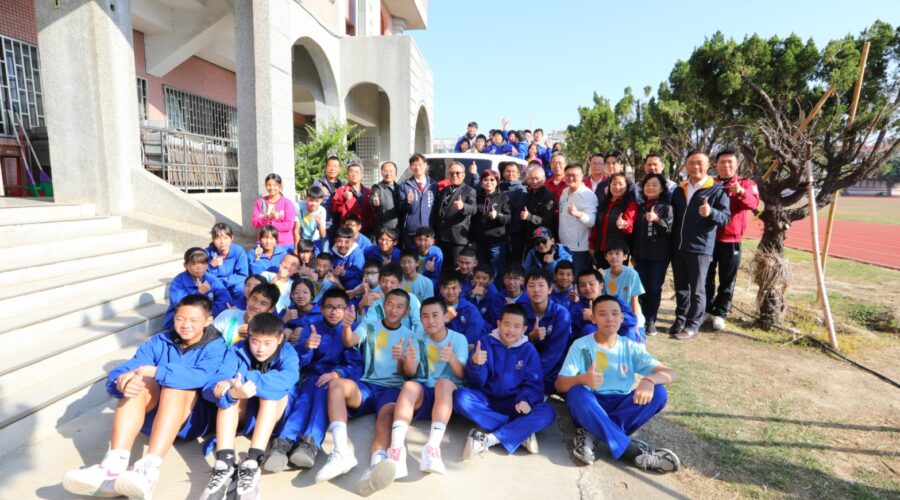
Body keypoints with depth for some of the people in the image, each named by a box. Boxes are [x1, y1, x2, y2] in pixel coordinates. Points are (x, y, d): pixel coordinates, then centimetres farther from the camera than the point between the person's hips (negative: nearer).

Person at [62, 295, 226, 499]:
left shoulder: (216, 347, -2)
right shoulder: (159, 342, 9)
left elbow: (201, 377, -24)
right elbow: (120, 374, -5)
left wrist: (152, 371, -32)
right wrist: (123, 382, -29)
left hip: (194, 419, -3)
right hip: (153, 416, 4)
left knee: (176, 385, -32)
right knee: (137, 382, -24)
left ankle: (148, 472, -48)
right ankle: (112, 469, -40)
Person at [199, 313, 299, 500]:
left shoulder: (287, 353, -14)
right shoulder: (237, 351, -12)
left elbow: (288, 378, -37)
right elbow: (210, 389, -25)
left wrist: (244, 379, -43)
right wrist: (233, 393, -47)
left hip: (272, 416, -1)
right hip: (238, 416, 1)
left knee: (273, 389, -31)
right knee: (230, 390, -28)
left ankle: (252, 463, -39)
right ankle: (224, 463, -40)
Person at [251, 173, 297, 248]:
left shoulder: (287, 203, -2)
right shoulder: (260, 202, 7)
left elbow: (289, 225, -9)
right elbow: (255, 223, -1)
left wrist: (270, 224, -8)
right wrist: (268, 217, -18)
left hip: (285, 244, -2)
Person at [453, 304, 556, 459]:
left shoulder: (528, 350, 2)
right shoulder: (486, 342, -2)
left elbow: (533, 383, -2)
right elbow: (476, 381, -8)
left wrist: (525, 400, -24)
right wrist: (475, 364, -30)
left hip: (514, 405, 1)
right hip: (486, 401, 0)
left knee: (548, 412, -25)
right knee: (461, 397, -31)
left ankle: (489, 439, -29)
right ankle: (521, 432, -27)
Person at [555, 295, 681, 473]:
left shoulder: (630, 347, 1)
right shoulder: (580, 345, -7)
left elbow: (670, 373, -8)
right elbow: (559, 384, -14)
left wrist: (649, 380, -32)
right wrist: (582, 378, -37)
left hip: (619, 406, 3)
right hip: (589, 408, -3)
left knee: (658, 393, -22)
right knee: (577, 392, -35)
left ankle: (594, 436, -25)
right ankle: (632, 451, -30)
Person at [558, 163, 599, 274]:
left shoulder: (589, 195, -14)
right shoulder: (564, 192, 9)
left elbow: (591, 222, -26)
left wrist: (578, 214, -46)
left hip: (579, 249, -7)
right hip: (563, 246, 7)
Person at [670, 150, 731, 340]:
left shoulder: (717, 190, -2)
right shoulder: (679, 190, 14)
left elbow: (726, 217, -8)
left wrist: (711, 212, -28)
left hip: (700, 248, -5)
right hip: (678, 247, 5)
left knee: (697, 290, 2)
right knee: (680, 288, 12)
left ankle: (693, 325, 10)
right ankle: (680, 320, 23)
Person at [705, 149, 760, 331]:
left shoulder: (746, 184, 1)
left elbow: (754, 202, -19)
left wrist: (741, 192, -39)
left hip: (731, 241, -2)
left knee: (727, 280, 4)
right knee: (707, 277, 9)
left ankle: (719, 314, 13)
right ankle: (706, 310, 22)